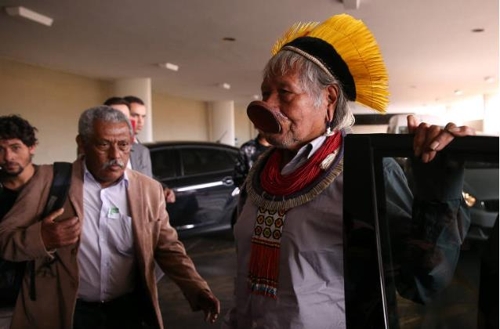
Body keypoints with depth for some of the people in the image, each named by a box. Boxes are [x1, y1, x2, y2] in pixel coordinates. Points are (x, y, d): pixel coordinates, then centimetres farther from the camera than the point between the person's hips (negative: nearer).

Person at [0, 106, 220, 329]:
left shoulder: (149, 189, -1)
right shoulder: (49, 179, -8)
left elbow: (168, 248, 4)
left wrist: (198, 291, -11)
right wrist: (42, 238, -28)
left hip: (128, 310, 3)